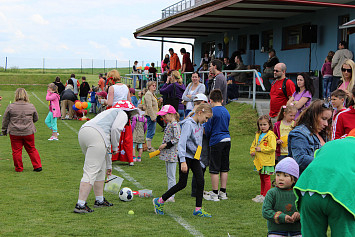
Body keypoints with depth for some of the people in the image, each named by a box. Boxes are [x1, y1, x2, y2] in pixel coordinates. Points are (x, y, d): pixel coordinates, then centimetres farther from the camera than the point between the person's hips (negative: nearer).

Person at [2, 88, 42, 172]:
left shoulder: (10, 107, -8)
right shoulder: (31, 107, -2)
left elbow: (5, 120, 1)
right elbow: (36, 119, 12)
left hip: (15, 133, -2)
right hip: (29, 132, 2)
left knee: (16, 151, 9)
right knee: (32, 149, 14)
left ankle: (19, 168, 14)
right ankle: (38, 166, 13)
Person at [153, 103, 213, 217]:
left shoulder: (199, 124, 8)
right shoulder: (188, 124, -20)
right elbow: (181, 143, -26)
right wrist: (183, 161, -30)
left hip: (194, 157, 8)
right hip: (186, 156, -8)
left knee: (200, 182, -1)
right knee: (182, 184, -3)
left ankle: (198, 209, 6)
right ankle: (159, 201, 12)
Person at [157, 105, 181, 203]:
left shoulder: (175, 125, -15)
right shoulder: (169, 124, 14)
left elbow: (177, 138, -22)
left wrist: (166, 145, -18)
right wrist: (162, 147, 13)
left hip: (172, 153, -10)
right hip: (167, 154, 10)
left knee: (171, 176, -7)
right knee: (169, 175, 15)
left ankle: (171, 196, -4)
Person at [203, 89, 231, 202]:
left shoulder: (212, 112, -11)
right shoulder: (226, 111, 9)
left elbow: (207, 129, -8)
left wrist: (208, 138, 12)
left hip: (216, 141, -6)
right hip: (227, 140, 7)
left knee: (214, 169, 0)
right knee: (224, 168, 12)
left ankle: (214, 194, 3)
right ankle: (223, 192, 17)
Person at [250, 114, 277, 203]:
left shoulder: (270, 135, -13)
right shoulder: (258, 135, 13)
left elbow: (272, 148, -19)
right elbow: (254, 144, 24)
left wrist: (261, 149, -19)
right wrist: (252, 151, 5)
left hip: (267, 162, -8)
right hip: (259, 161, 8)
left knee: (266, 178, -3)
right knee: (262, 178, 16)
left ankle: (265, 196, 1)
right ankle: (262, 194, 24)